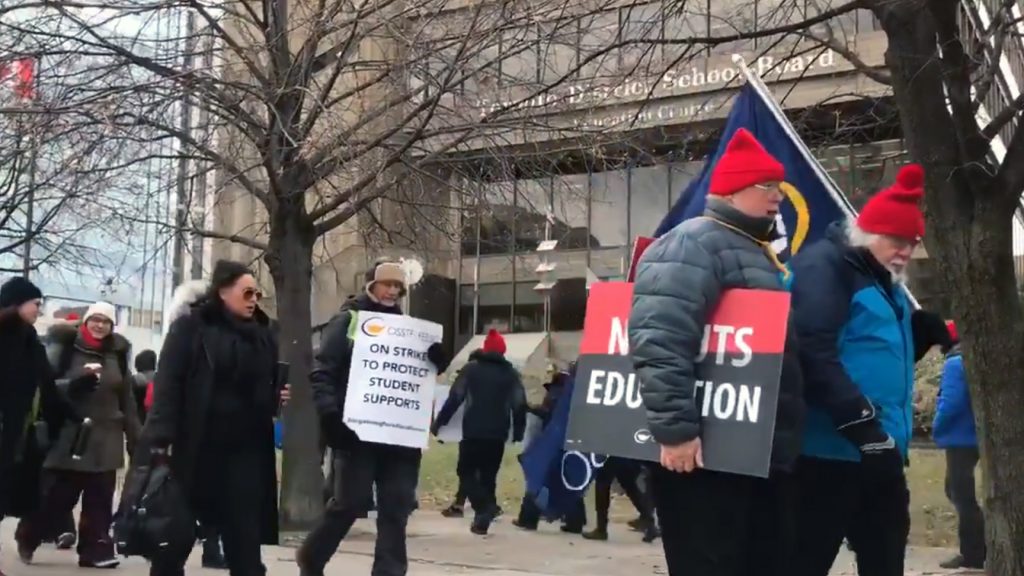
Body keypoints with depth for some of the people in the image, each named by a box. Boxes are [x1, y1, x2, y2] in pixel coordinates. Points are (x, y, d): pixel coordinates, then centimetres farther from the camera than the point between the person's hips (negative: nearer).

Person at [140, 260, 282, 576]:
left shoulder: (263, 334, 11)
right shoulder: (191, 326, -3)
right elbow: (168, 383, -10)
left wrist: (279, 398, -2)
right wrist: (160, 439, -19)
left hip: (245, 450, 4)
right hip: (196, 447, -3)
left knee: (245, 539, 3)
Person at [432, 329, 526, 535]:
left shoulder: (471, 369, 1)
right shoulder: (511, 373, 8)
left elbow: (455, 398, -3)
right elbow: (520, 405, 5)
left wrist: (439, 422, 3)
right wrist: (518, 432, 13)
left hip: (473, 432, -3)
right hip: (498, 434, 3)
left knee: (467, 472, 7)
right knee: (489, 476, 13)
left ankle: (483, 507, -15)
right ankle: (484, 514, 8)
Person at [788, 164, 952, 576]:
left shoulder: (883, 281, 19)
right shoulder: (823, 265, -12)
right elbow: (814, 353, -25)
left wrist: (923, 333, 9)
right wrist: (863, 424, -28)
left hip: (879, 452, 10)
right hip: (830, 453, -10)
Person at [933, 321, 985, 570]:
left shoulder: (954, 364, -15)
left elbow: (951, 402, -24)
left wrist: (936, 428, -9)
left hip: (960, 439, -9)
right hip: (972, 436, 9)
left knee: (962, 496, -3)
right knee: (956, 491, 18)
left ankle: (972, 554, 1)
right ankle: (979, 546, 19)